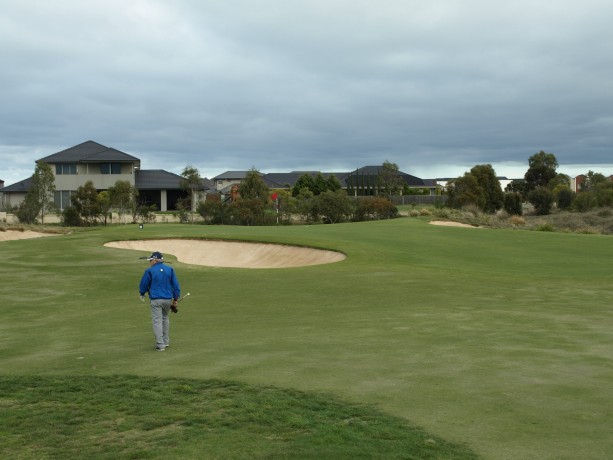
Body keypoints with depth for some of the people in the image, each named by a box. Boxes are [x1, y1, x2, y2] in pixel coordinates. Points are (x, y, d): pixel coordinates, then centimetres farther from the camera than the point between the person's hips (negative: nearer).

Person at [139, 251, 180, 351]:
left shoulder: (150, 271, -5)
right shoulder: (170, 269, 5)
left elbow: (143, 285, 6)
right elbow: (176, 285, 4)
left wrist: (142, 294, 26)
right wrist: (176, 299, 9)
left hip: (155, 299, -4)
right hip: (168, 299, 4)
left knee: (157, 321, 0)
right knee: (165, 318, 21)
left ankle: (160, 345, -4)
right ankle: (166, 341, 23)